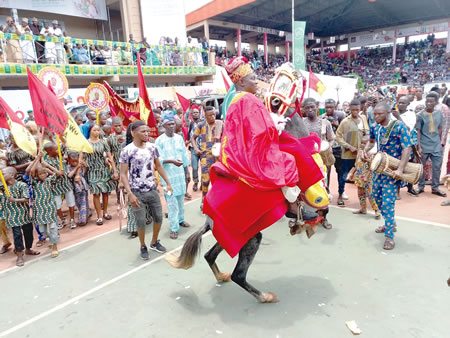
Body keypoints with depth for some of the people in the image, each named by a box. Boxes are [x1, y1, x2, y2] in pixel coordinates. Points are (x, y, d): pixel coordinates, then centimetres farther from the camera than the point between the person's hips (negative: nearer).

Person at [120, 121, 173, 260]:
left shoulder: (152, 147, 2)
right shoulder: (126, 151, -11)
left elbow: (159, 166, 12)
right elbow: (123, 174, -11)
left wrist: (168, 183, 8)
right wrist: (130, 194, -19)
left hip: (152, 190, 4)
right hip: (137, 192, -4)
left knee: (158, 217, 11)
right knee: (141, 221, 4)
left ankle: (154, 242, 35)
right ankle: (143, 247, 27)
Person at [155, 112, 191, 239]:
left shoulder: (179, 138, 6)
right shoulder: (159, 140, -7)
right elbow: (158, 159, -12)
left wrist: (187, 170, 14)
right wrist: (171, 161, -26)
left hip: (180, 173, 4)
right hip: (168, 175, -4)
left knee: (181, 198, 15)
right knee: (171, 201, -3)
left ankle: (180, 219, 35)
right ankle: (174, 228, 6)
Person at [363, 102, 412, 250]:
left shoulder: (399, 126, -16)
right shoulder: (375, 127, 3)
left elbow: (407, 148, -20)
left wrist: (400, 169, -27)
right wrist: (365, 151, 3)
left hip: (392, 170, -7)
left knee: (388, 202, -9)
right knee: (377, 198, 15)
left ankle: (389, 236, 3)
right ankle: (390, 224, 37)